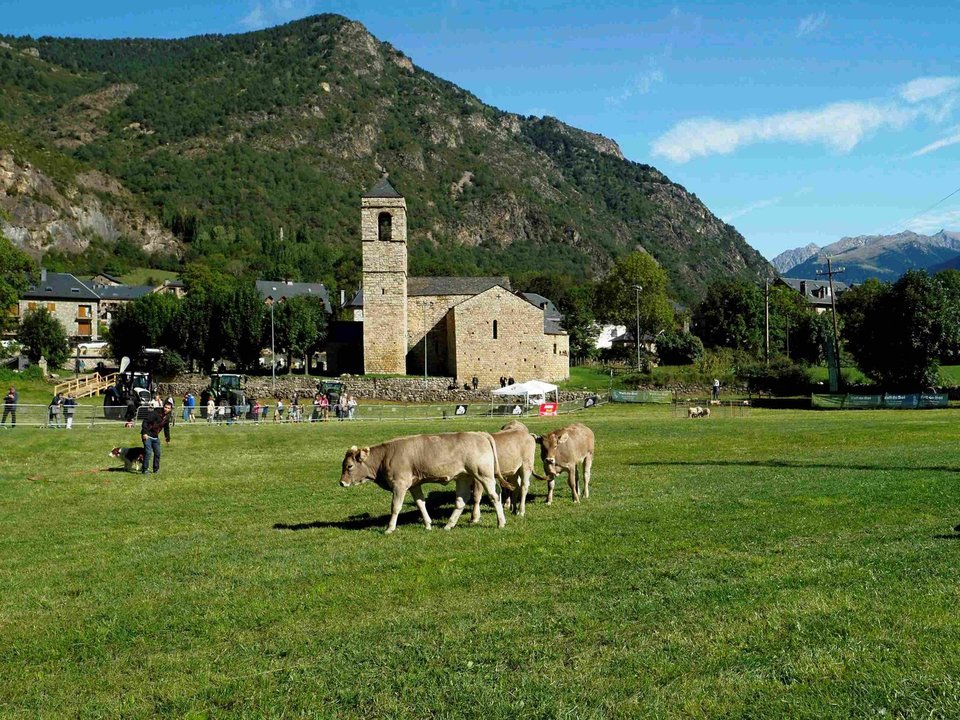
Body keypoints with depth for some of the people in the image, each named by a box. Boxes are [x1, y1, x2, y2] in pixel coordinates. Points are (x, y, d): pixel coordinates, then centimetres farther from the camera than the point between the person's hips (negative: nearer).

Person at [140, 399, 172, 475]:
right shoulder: (155, 413, -19)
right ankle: (145, 469, -5)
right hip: (147, 435, -8)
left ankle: (156, 469, 26)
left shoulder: (167, 417, 6)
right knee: (148, 452, -14)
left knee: (157, 453, 11)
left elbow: (166, 428, 22)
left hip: (156, 437, 8)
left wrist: (168, 439, 27)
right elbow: (145, 421, -23)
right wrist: (144, 433, -30)